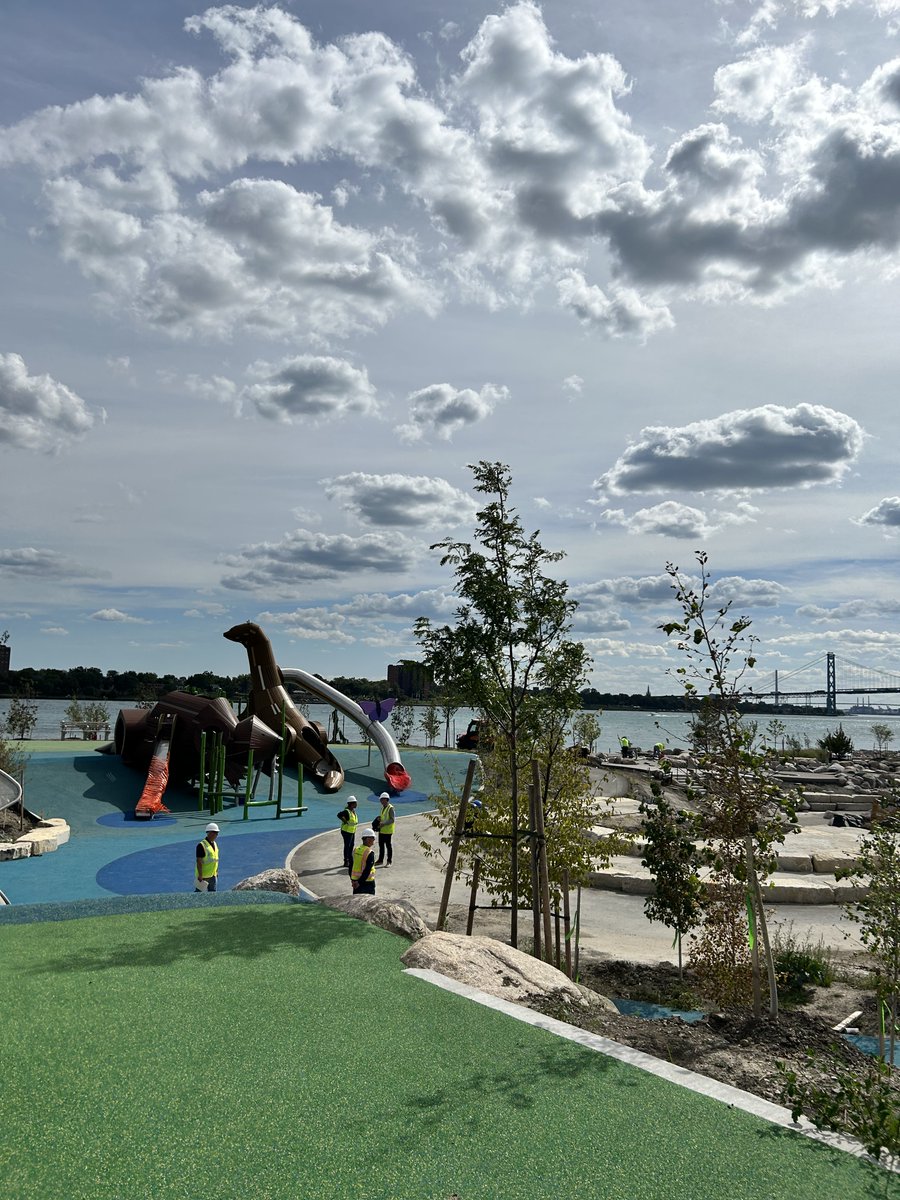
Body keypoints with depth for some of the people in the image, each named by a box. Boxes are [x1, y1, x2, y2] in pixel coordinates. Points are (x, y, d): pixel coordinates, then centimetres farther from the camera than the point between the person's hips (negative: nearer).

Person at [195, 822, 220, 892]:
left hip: (212, 875, 8)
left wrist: (217, 871, 17)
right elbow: (199, 861, -20)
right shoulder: (201, 845, -19)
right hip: (203, 876, -8)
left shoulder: (214, 844, 8)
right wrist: (200, 876, -21)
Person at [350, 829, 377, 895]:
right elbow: (367, 870, -21)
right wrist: (359, 882, -15)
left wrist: (352, 879, 15)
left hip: (355, 880, 7)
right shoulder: (370, 853, -18)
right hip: (367, 882, -7)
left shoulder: (355, 850, 3)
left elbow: (351, 866, 9)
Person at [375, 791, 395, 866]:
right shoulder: (382, 807, 12)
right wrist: (379, 818, 3)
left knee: (389, 846, 1)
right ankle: (380, 860, 24)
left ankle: (389, 861, 10)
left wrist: (383, 823, -28)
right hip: (381, 830, 8)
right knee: (381, 845, 14)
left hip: (388, 831, -8)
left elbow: (392, 820, -20)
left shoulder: (390, 808, -15)